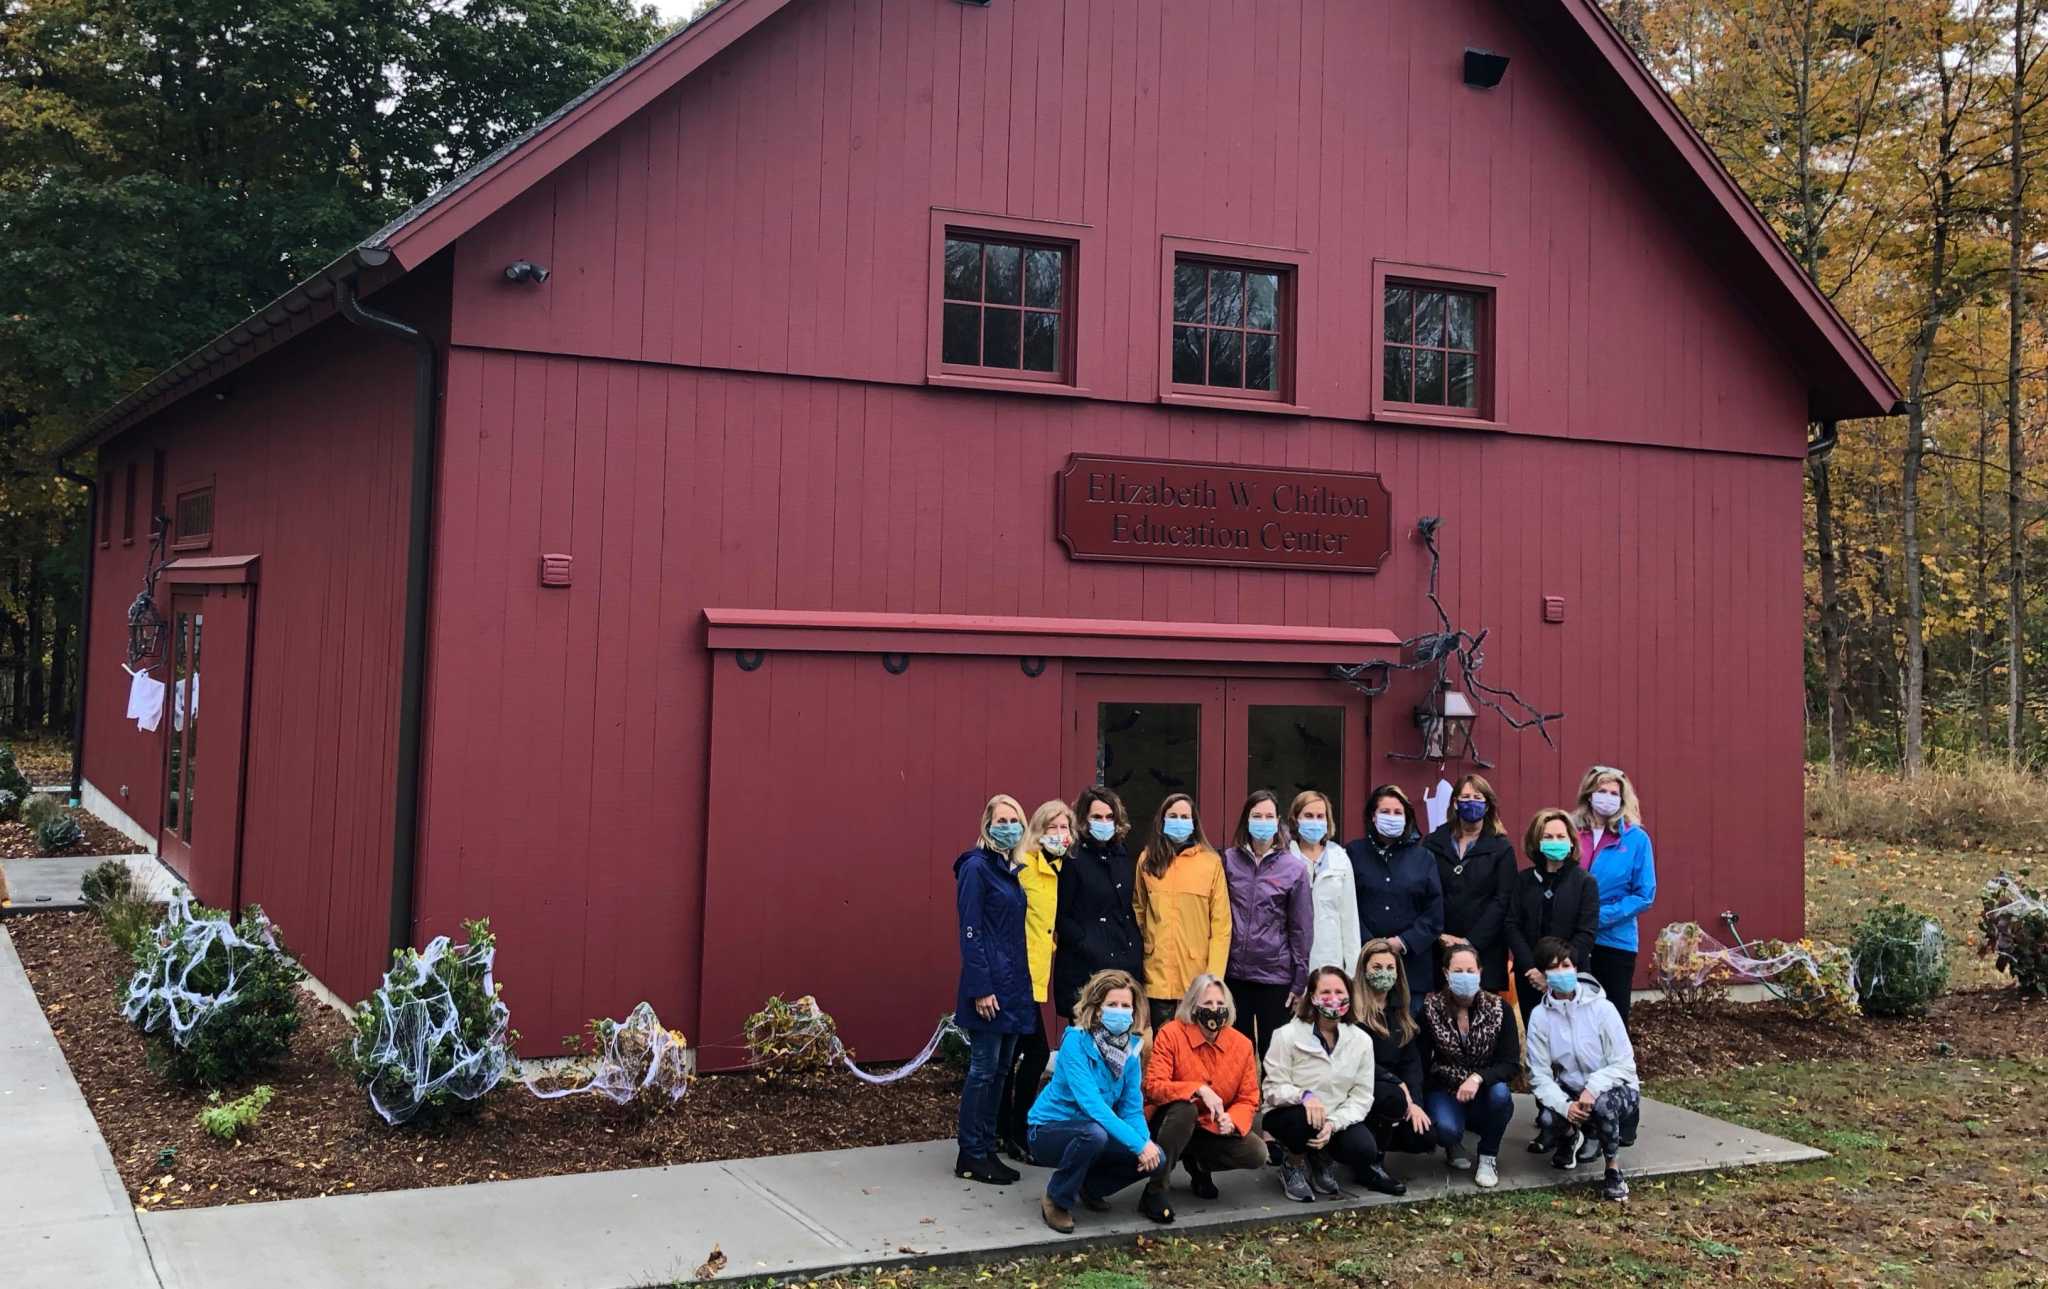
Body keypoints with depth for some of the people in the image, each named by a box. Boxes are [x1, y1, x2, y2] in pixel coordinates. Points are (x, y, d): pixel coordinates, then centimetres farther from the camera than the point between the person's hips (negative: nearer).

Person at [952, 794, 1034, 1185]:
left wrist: (1021, 980, 12)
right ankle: (970, 1157, 6)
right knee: (984, 1069, -3)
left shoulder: (1011, 869, 14)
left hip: (1014, 983, 8)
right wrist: (980, 988, -18)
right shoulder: (976, 867, -10)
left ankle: (987, 1150, 19)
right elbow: (970, 932, -14)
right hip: (990, 985, -8)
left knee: (1000, 1069, 12)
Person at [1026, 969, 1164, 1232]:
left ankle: (1089, 1188, 12)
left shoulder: (1131, 1046, -4)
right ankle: (1056, 1200, -12)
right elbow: (1091, 1103, -32)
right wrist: (1138, 1143, -36)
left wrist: (1146, 1140, -24)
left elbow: (1132, 1108, -4)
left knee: (1156, 1158, -13)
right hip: (1049, 1131, -6)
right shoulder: (1076, 1042, -24)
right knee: (1094, 1133, -37)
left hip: (1092, 1132, 6)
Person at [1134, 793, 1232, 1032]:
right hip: (1158, 975, 2)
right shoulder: (1147, 860, 7)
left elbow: (1221, 925, -2)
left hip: (1197, 977, -2)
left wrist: (1214, 976, -7)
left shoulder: (1211, 862, -1)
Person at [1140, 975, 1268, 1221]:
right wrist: (1198, 1090, -35)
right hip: (1170, 1123, -4)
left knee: (1256, 1154, -19)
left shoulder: (1242, 1045, -4)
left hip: (1211, 1129, 4)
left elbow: (1249, 1099, -2)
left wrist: (1232, 1120, -25)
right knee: (1184, 1107, -38)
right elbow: (1152, 1086, -23)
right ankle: (1154, 1192, -25)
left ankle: (1198, 1163, 13)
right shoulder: (1170, 1034, -16)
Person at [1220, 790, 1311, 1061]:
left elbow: (1301, 928, 0)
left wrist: (1300, 981, -1)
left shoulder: (1294, 867, -3)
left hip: (1276, 977, -2)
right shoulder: (1229, 860, 4)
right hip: (1234, 974, 2)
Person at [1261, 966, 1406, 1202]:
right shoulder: (1288, 1036, -12)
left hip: (1339, 1119, 3)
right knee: (1306, 1118, -38)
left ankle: (1323, 1159, 11)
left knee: (1365, 1149, -27)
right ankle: (1294, 1166, -3)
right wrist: (1303, 1095, -35)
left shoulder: (1361, 1040, -2)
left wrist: (1333, 1123, -25)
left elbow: (1361, 1096, -6)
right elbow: (1273, 1088, -13)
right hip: (1288, 1115, -3)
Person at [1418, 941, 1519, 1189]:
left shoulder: (1498, 1008, -8)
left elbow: (1512, 1064, -12)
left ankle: (1488, 1157, -5)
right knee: (1446, 1129, -32)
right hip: (1446, 1091, -1)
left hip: (1485, 1091, 1)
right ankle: (1453, 1145, 9)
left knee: (1500, 1093, -33)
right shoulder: (1431, 1009, -9)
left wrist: (1478, 1078, -30)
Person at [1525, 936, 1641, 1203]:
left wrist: (1593, 1089, -32)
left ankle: (1613, 1170, -10)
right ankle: (1570, 1138, 11)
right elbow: (1540, 1075, -9)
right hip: (1569, 1093, 3)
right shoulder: (1540, 1016, -8)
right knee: (1547, 1118, -30)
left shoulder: (1601, 1008, -15)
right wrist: (1565, 1105, -27)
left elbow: (1624, 1065, -16)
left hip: (1611, 1089, -2)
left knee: (1603, 1102, -38)